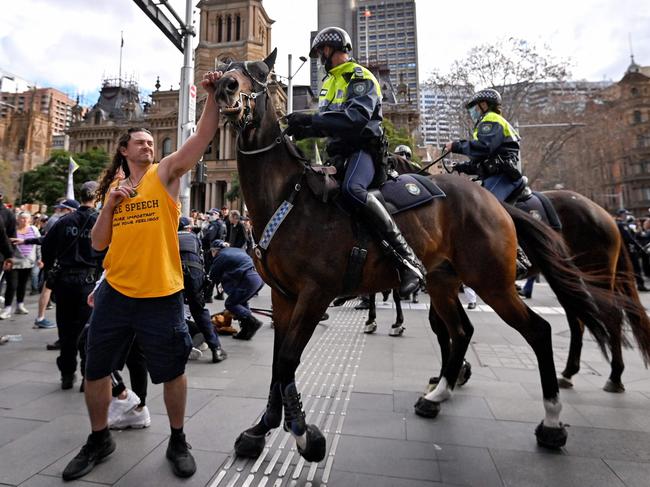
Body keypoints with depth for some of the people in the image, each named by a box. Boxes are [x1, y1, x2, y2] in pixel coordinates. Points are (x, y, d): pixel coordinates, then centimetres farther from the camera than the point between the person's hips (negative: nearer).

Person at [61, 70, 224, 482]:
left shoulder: (166, 173, 0)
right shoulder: (114, 188, 12)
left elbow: (205, 135, -12)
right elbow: (99, 243, 8)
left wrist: (213, 95, -22)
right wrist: (110, 203, -4)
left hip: (161, 295, -4)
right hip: (115, 293, 5)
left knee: (173, 371, 8)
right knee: (95, 371, 16)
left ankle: (178, 442, 31)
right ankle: (99, 439, 41)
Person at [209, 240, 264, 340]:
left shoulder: (220, 257, 3)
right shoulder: (236, 249, 25)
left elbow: (213, 277, 10)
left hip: (249, 280, -8)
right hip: (259, 278, 8)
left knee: (230, 304, 5)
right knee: (241, 301, 24)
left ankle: (253, 322, -5)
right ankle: (246, 331, 23)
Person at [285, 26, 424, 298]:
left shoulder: (360, 77, -3)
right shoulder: (330, 81, 26)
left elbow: (357, 117, -22)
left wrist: (312, 119, -26)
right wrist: (304, 129, -1)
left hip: (362, 148, -9)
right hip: (340, 153, 10)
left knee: (352, 190, -37)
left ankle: (407, 258, -36)